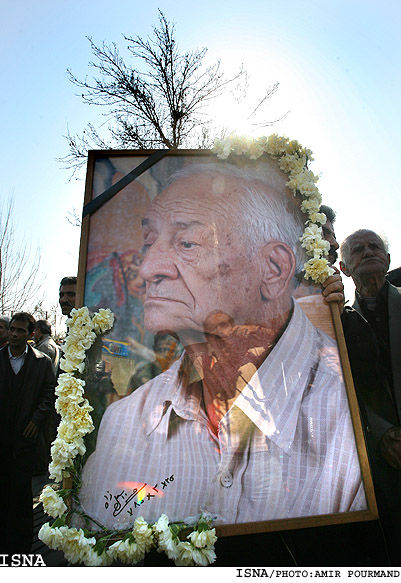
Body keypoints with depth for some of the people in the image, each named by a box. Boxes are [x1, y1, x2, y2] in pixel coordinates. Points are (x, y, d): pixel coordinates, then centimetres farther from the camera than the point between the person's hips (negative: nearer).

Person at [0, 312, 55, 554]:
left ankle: (20, 544, 23)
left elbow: (50, 392, 0)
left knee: (21, 488, 6)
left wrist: (37, 419, -7)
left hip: (25, 433, -2)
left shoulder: (42, 361, -3)